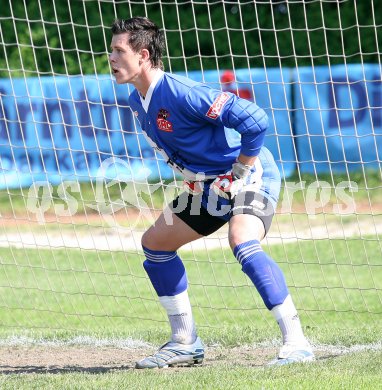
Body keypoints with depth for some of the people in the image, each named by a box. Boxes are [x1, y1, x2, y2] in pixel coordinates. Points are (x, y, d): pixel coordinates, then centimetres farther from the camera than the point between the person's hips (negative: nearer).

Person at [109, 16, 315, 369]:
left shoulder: (180, 93, -27)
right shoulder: (137, 103, 2)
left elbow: (254, 120, -31)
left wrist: (239, 175, -22)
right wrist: (197, 178, 11)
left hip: (249, 177, -10)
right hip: (209, 186, 10)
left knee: (242, 244, -34)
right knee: (155, 242, 13)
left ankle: (296, 343, -31)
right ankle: (186, 343, 20)